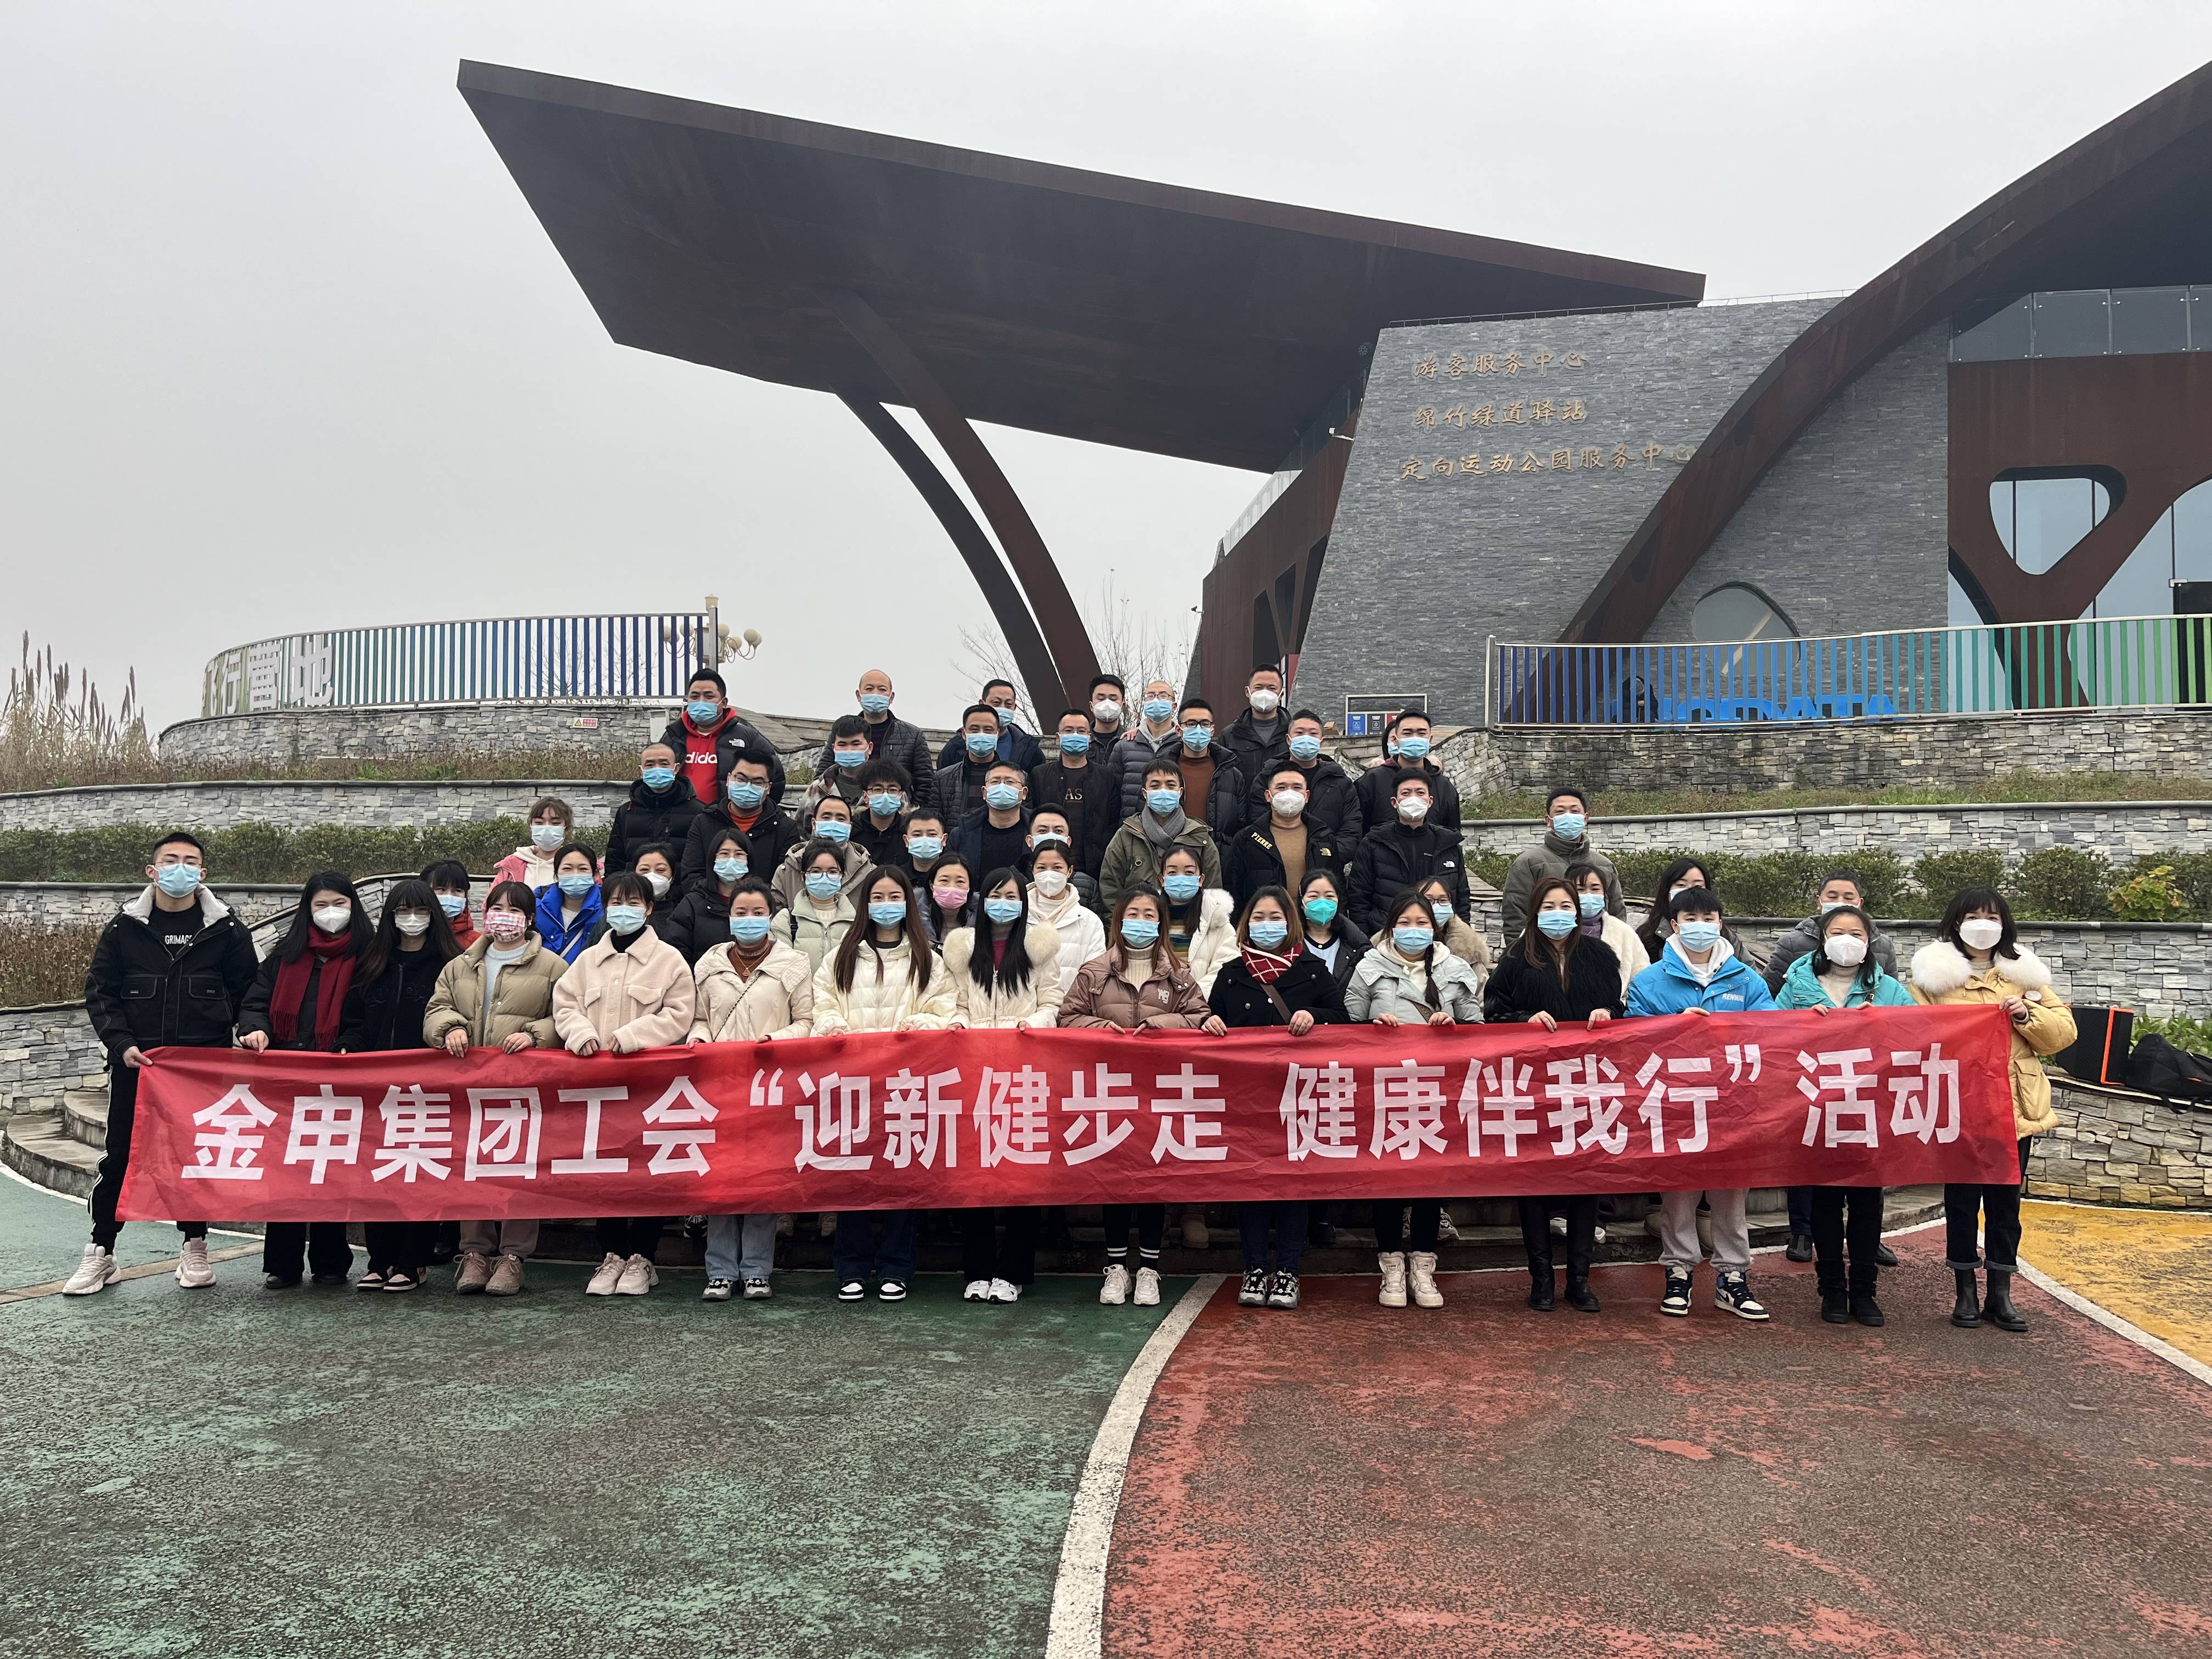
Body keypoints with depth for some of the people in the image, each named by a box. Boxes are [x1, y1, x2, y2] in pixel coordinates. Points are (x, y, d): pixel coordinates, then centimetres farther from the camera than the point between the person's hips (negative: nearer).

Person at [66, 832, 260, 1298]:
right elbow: (100, 993, 3)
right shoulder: (125, 927, 2)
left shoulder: (226, 929, 0)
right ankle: (100, 1254, 18)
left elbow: (249, 992, 5)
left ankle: (195, 1249, 21)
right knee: (120, 1156, 6)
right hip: (136, 1063, 1)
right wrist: (121, 1044, -9)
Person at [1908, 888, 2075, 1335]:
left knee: (2006, 1201, 9)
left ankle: (2001, 1294, 20)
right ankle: (1965, 1292, 17)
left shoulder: (2023, 973, 11)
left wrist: (2027, 1016, -10)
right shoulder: (1934, 974, 1)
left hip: (2014, 1108, 3)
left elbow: (2063, 1031, 6)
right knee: (1961, 1200, 5)